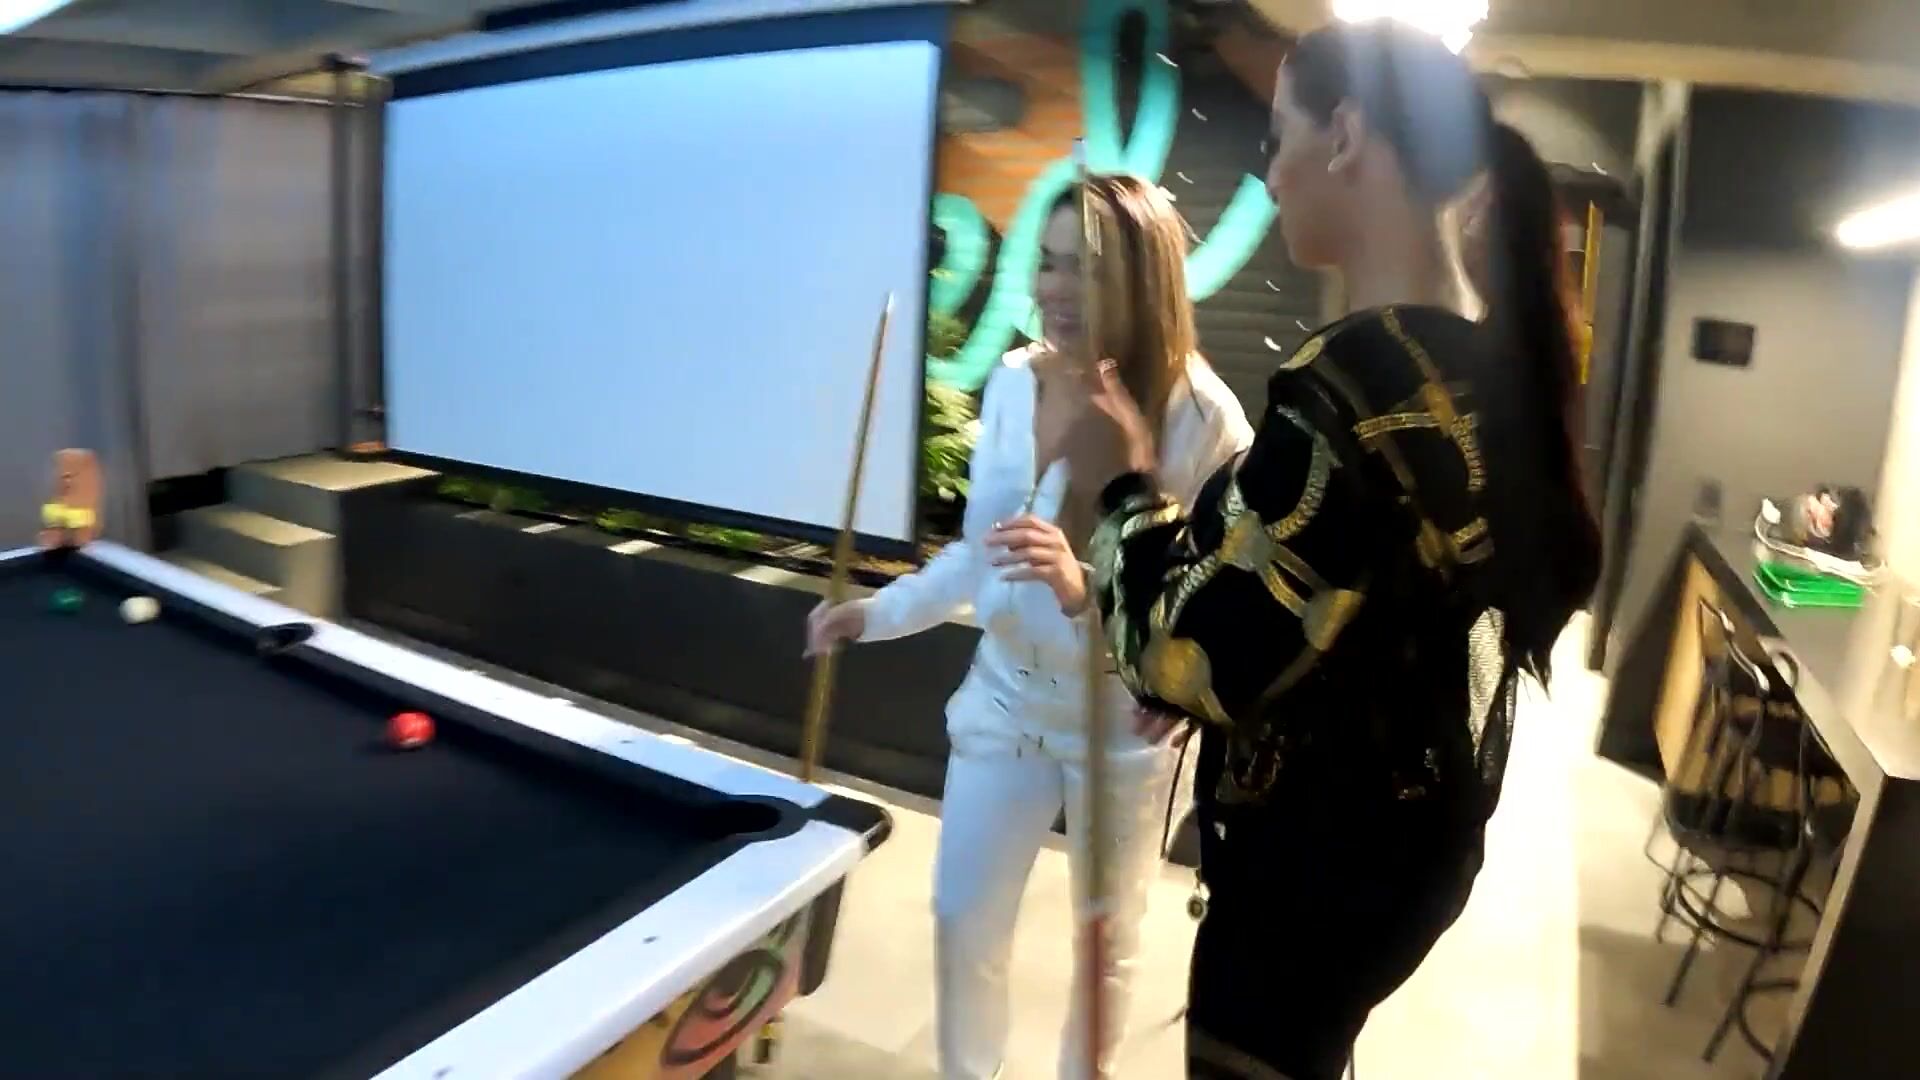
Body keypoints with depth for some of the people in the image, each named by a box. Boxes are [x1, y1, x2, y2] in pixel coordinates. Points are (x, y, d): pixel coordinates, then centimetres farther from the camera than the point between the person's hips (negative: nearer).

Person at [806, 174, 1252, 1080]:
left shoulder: (1201, 418, -22)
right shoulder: (1013, 384, -6)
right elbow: (982, 551, 5)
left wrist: (1084, 586, -39)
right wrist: (881, 611, 1)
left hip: (1124, 722, -4)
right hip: (1005, 694, 5)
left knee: (1105, 939, 18)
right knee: (962, 916, 16)